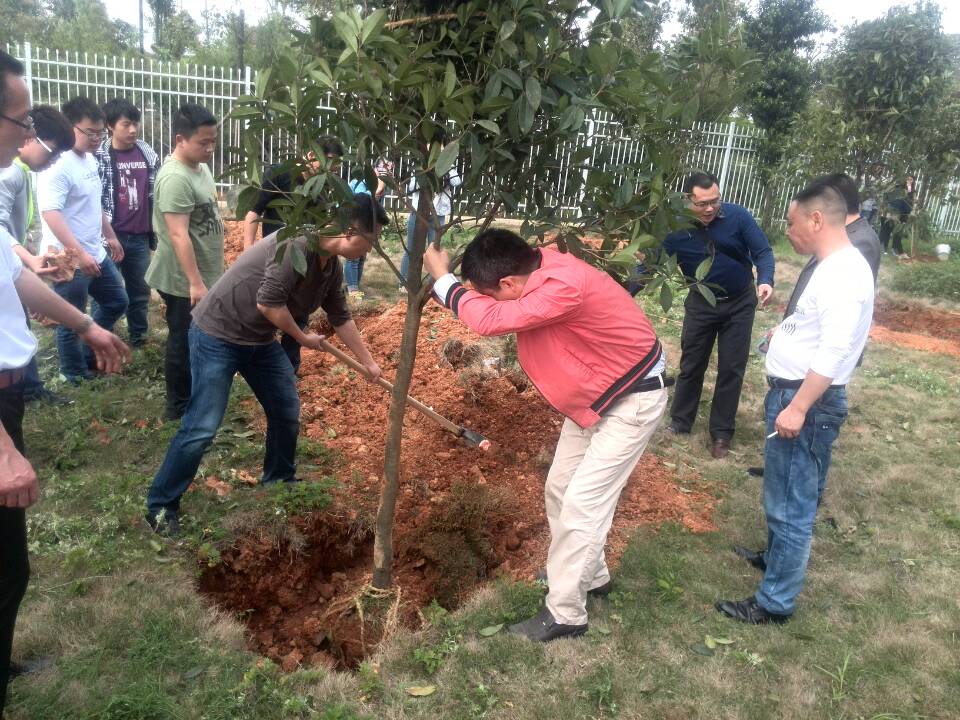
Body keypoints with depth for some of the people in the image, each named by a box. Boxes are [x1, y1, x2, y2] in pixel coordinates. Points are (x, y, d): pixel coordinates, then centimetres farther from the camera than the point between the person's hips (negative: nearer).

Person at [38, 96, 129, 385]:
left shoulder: (89, 159, 10)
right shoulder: (57, 165, -19)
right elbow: (50, 213, -27)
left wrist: (110, 236, 25)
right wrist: (79, 253, -33)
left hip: (97, 254, 9)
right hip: (69, 260, -9)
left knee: (117, 302, 20)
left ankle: (89, 355, 35)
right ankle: (75, 375, 22)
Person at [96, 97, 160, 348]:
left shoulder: (148, 155, 5)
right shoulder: (98, 157, -7)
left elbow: (156, 196, 11)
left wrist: (156, 233, 10)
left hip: (140, 237, 4)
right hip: (110, 237, -4)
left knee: (141, 290, 13)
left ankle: (139, 336, 29)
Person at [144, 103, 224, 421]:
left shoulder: (200, 166, 8)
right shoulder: (175, 178, -23)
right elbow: (179, 235, -27)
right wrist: (195, 283, -28)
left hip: (205, 274, 9)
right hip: (183, 281, -9)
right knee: (183, 343, 3)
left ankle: (194, 397, 36)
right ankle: (178, 408, 18)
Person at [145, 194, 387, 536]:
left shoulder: (332, 268, 1)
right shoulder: (298, 244, -27)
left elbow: (341, 318, 13)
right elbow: (268, 302, -30)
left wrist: (369, 363, 19)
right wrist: (302, 337, -14)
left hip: (260, 339, 9)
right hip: (217, 334, -9)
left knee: (287, 412, 13)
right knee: (202, 427, -7)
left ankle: (279, 482, 35)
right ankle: (161, 505, 9)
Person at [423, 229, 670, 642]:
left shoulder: (564, 287, -36)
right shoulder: (539, 268, -9)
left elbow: (491, 319, -37)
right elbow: (499, 310, 7)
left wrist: (441, 277, -24)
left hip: (633, 399, -9)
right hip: (593, 393, 9)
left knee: (582, 503, -7)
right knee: (560, 489, 15)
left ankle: (565, 615, 9)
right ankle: (590, 576, 35)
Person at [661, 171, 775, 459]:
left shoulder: (738, 216, -19)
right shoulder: (675, 229, -17)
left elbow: (762, 251, -13)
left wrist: (765, 281, -33)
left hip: (739, 304, -1)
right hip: (700, 304, 1)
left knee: (731, 369, 6)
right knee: (691, 365, 11)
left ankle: (721, 433, 18)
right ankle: (680, 422, 28)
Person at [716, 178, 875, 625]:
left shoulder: (842, 273, -20)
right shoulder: (834, 267, 13)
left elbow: (835, 351, -27)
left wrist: (798, 407, -28)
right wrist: (789, 334, 15)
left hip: (807, 402, -11)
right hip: (794, 393, 11)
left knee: (789, 505, -2)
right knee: (788, 497, 25)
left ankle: (775, 602, 8)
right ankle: (778, 558, 44)